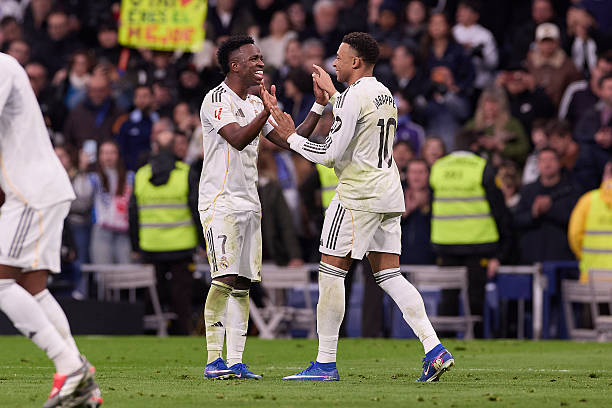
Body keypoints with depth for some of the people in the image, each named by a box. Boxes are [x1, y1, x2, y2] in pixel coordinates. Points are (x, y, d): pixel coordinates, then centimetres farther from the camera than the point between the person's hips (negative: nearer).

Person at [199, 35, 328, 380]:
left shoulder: (255, 104, 17)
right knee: (225, 278, -15)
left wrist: (318, 107, 9)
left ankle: (235, 362, 4)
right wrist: (267, 112, -35)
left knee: (242, 284, 4)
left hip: (249, 204, 8)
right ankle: (214, 361, -12)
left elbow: (288, 140, 16)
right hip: (220, 201, -8)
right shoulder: (217, 99, -9)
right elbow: (237, 139, -23)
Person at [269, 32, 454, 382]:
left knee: (331, 272, -1)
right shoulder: (385, 95, 14)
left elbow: (330, 154, -16)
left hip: (358, 195, -9)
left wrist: (292, 137, -2)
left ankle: (326, 363, 0)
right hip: (390, 194, 9)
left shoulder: (354, 97, -14)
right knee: (389, 275, 8)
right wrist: (331, 93, 43)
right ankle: (435, 350, -5)